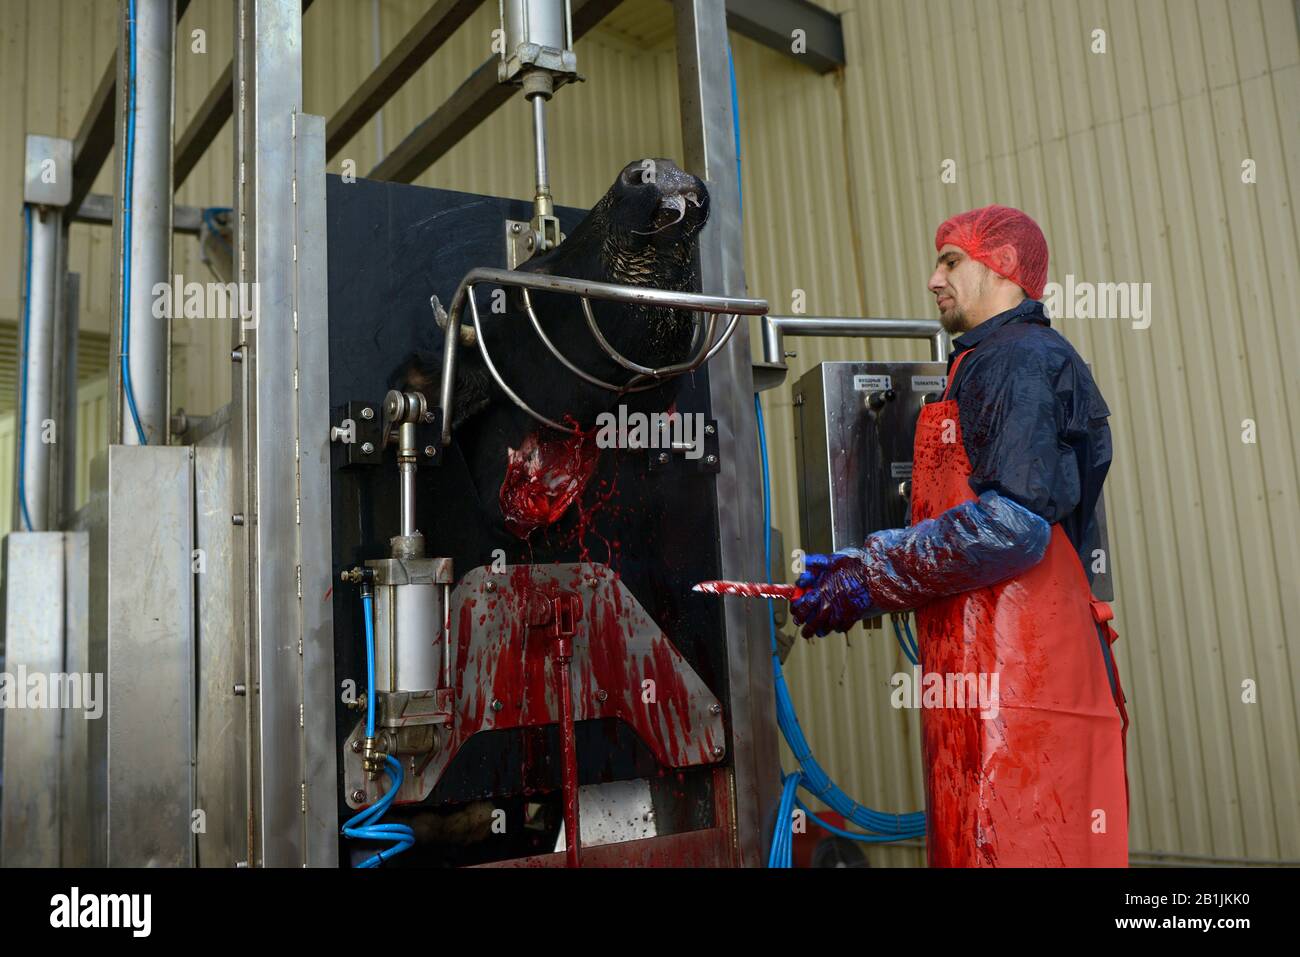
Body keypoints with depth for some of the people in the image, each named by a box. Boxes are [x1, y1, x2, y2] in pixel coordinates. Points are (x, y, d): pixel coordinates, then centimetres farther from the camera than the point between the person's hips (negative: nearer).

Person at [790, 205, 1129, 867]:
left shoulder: (1025, 359, -6)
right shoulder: (981, 369, 24)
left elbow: (1013, 524, -19)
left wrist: (867, 579, -12)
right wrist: (847, 570, 10)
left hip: (1020, 674, -9)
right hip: (979, 681, 9)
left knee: (1014, 847, -5)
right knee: (968, 844, 12)